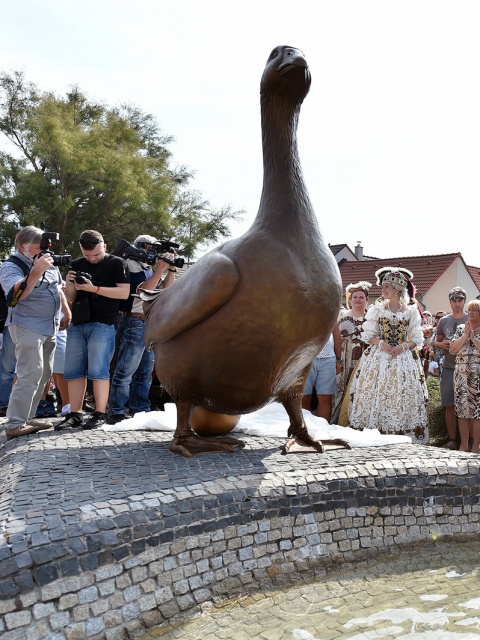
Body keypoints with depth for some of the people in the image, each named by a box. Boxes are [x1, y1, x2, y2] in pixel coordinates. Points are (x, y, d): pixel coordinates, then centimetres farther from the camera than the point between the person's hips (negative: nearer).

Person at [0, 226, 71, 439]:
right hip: (28, 327, -8)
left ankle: (27, 418, 19)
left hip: (50, 328, 9)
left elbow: (59, 288, 26)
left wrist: (67, 312, 21)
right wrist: (36, 272, -38)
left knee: (44, 375, 11)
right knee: (30, 375, -14)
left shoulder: (49, 264, 12)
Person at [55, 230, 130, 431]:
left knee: (98, 371, -7)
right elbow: (71, 298, 16)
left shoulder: (116, 263, 1)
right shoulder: (76, 265, 15)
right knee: (73, 371, 3)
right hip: (77, 324, 5)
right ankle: (74, 415, 8)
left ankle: (100, 414, 0)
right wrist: (69, 284, -7)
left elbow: (124, 293, -10)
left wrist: (94, 288, -17)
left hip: (103, 324, -5)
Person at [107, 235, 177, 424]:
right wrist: (160, 269, -14)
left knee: (145, 372, 11)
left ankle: (141, 411, 17)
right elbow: (143, 290, -15)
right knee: (126, 371, -10)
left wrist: (171, 269, 8)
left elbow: (166, 290, 18)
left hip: (151, 325, 9)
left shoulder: (149, 268, 20)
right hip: (135, 323, -9)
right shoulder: (131, 264, -4)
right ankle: (116, 413, -7)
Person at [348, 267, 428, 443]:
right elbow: (368, 335, 4)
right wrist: (381, 344, -13)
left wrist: (403, 346, -13)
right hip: (378, 358, 0)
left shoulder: (411, 311, 5)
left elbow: (417, 339, 5)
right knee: (376, 394, -4)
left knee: (402, 396, -3)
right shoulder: (377, 309, 7)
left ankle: (402, 434, 4)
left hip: (404, 359, 0)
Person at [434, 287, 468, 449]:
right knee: (450, 406, 2)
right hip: (448, 368, 2)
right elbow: (436, 342, 18)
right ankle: (452, 440, 11)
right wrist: (441, 345, -4)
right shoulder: (444, 321, 10)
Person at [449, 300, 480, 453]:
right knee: (462, 411, 4)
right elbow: (453, 349, 0)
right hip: (461, 375, 3)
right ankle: (463, 445, 12)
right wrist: (466, 334, -7)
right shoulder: (461, 329, 11)